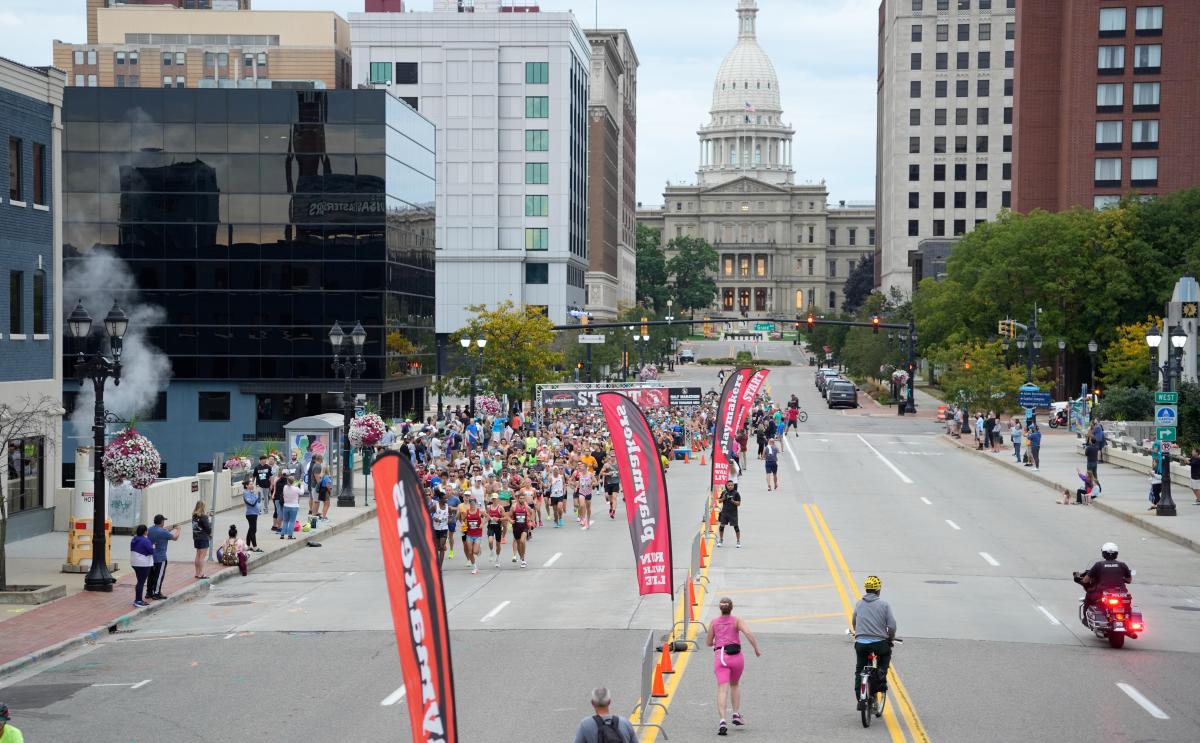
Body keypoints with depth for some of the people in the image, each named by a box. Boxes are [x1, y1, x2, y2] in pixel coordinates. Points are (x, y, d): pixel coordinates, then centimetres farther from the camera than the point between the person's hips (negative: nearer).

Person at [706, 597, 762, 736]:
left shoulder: (713, 623, 10)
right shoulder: (737, 621, 4)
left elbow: (709, 643, 16)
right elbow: (749, 633, -12)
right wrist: (757, 649, -3)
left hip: (720, 656, 0)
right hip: (736, 656, 0)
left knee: (722, 689, -9)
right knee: (735, 685, 26)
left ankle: (722, 720, -26)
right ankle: (736, 714, 20)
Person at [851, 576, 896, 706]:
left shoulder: (859, 604, 7)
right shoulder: (884, 605, -2)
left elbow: (853, 622, 18)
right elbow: (892, 626, -5)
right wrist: (890, 639, 13)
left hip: (861, 643, 2)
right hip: (879, 643, -2)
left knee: (859, 670, 17)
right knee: (886, 654, 32)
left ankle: (860, 699, 9)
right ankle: (881, 678, 13)